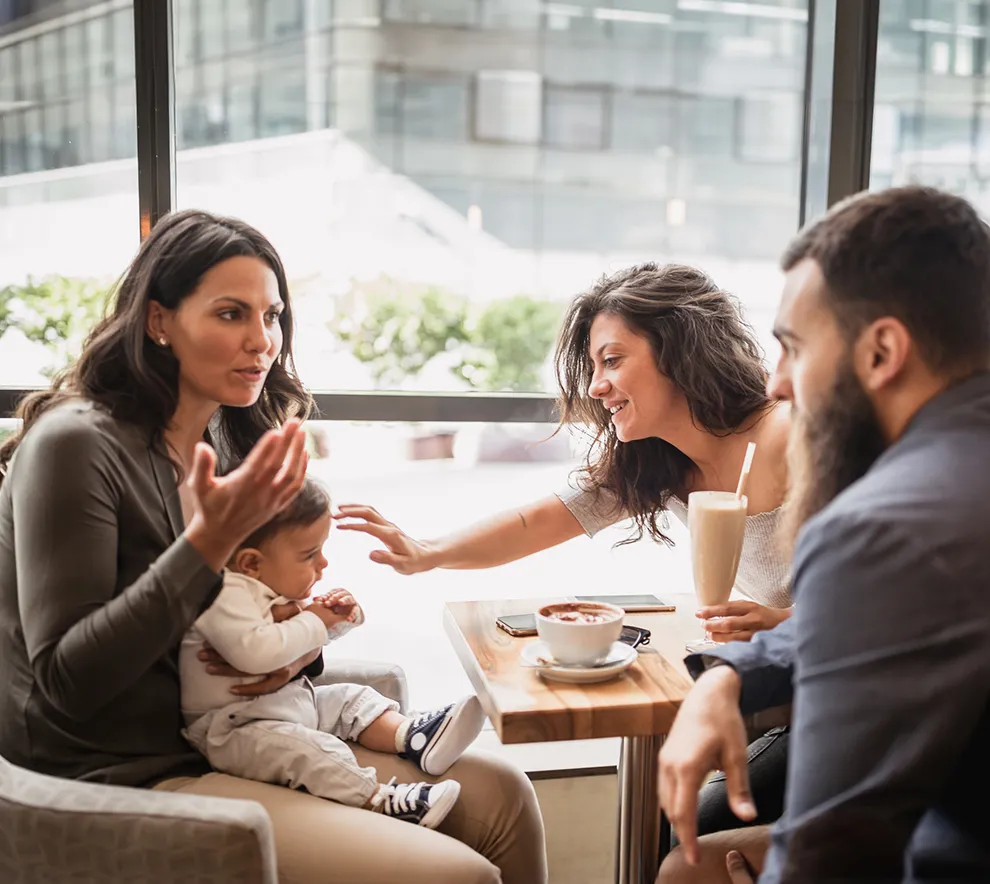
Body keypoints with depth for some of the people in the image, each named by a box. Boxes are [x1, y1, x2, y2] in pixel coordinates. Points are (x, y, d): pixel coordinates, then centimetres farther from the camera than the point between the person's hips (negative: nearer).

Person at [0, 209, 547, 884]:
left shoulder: (227, 437, 8)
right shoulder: (75, 443, -16)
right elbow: (67, 682, -20)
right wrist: (209, 542, -26)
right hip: (124, 777, -8)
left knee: (500, 794, 0)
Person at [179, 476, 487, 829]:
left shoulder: (281, 587, 7)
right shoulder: (224, 594, -23)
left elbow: (316, 635, 24)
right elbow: (254, 651, -39)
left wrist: (340, 617, 1)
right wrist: (313, 622, -24)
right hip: (232, 729, -10)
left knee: (351, 698, 2)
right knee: (307, 749, -31)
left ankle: (411, 737, -15)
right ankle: (381, 800, -36)